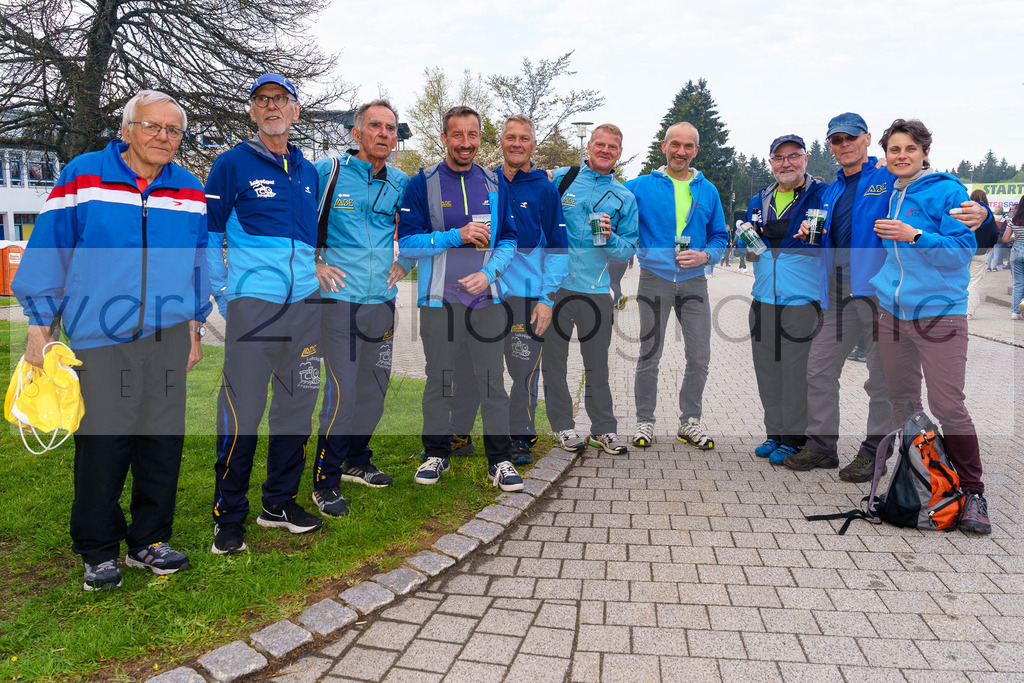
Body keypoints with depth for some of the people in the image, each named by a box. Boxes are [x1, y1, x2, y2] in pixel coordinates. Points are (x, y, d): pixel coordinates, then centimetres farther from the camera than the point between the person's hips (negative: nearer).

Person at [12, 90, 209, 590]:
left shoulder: (191, 193, 9)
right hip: (98, 341, -3)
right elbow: (47, 251, 2)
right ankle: (98, 551, 19)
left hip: (167, 339, 3)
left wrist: (194, 329, 17)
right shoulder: (82, 177, 0)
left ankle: (149, 540, 24)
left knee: (163, 442, 8)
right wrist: (39, 327, 1)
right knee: (99, 446, 2)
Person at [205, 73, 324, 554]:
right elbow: (207, 233, 1)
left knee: (297, 403, 10)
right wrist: (221, 295, -4)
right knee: (242, 410, -7)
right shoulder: (232, 164, 0)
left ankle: (280, 501, 24)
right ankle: (229, 515, 8)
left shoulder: (308, 171, 16)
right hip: (252, 302, -5)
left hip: (305, 303, 6)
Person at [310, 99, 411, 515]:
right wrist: (313, 263, -4)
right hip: (340, 298, -5)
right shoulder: (327, 172, -4)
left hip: (383, 299, 5)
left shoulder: (401, 184, 10)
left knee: (375, 388, 12)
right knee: (342, 391, -9)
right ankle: (325, 481, 6)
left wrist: (404, 263, 12)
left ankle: (356, 461, 32)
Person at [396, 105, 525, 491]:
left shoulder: (494, 185, 8)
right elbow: (406, 243, -6)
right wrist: (456, 236, -16)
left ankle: (500, 460, 14)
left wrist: (488, 273, -8)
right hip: (438, 300, -1)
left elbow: (509, 240, 10)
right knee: (439, 380, 9)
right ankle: (436, 455, 25)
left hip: (487, 299, 2)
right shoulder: (422, 184, 0)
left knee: (493, 380, 4)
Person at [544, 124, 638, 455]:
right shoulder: (560, 179, 6)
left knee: (597, 364, 6)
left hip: (596, 289, 1)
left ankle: (604, 428, 18)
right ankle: (563, 427, 17)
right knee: (554, 360, 5)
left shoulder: (625, 198, 10)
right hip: (554, 282, -1)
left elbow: (629, 251, 8)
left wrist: (611, 238, -10)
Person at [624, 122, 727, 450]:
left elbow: (720, 236, 13)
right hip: (655, 280, -2)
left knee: (700, 357, 4)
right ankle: (644, 420, 16)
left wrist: (704, 255, -6)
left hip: (694, 283, 3)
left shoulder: (708, 191, 10)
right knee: (649, 356, 2)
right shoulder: (642, 187, 2)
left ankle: (689, 420, 20)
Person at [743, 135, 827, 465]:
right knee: (768, 371, 11)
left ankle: (794, 439, 14)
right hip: (764, 301, 5)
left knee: (797, 373, 0)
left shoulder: (822, 195, -1)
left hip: (803, 302, -5)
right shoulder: (759, 201, 14)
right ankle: (775, 433, 25)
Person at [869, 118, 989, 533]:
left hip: (938, 314, -6)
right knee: (901, 401, 12)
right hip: (892, 313, 6)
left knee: (947, 405, -9)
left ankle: (972, 492, 5)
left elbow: (963, 249, -13)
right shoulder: (886, 195, 14)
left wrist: (914, 235, -22)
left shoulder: (947, 191, -5)